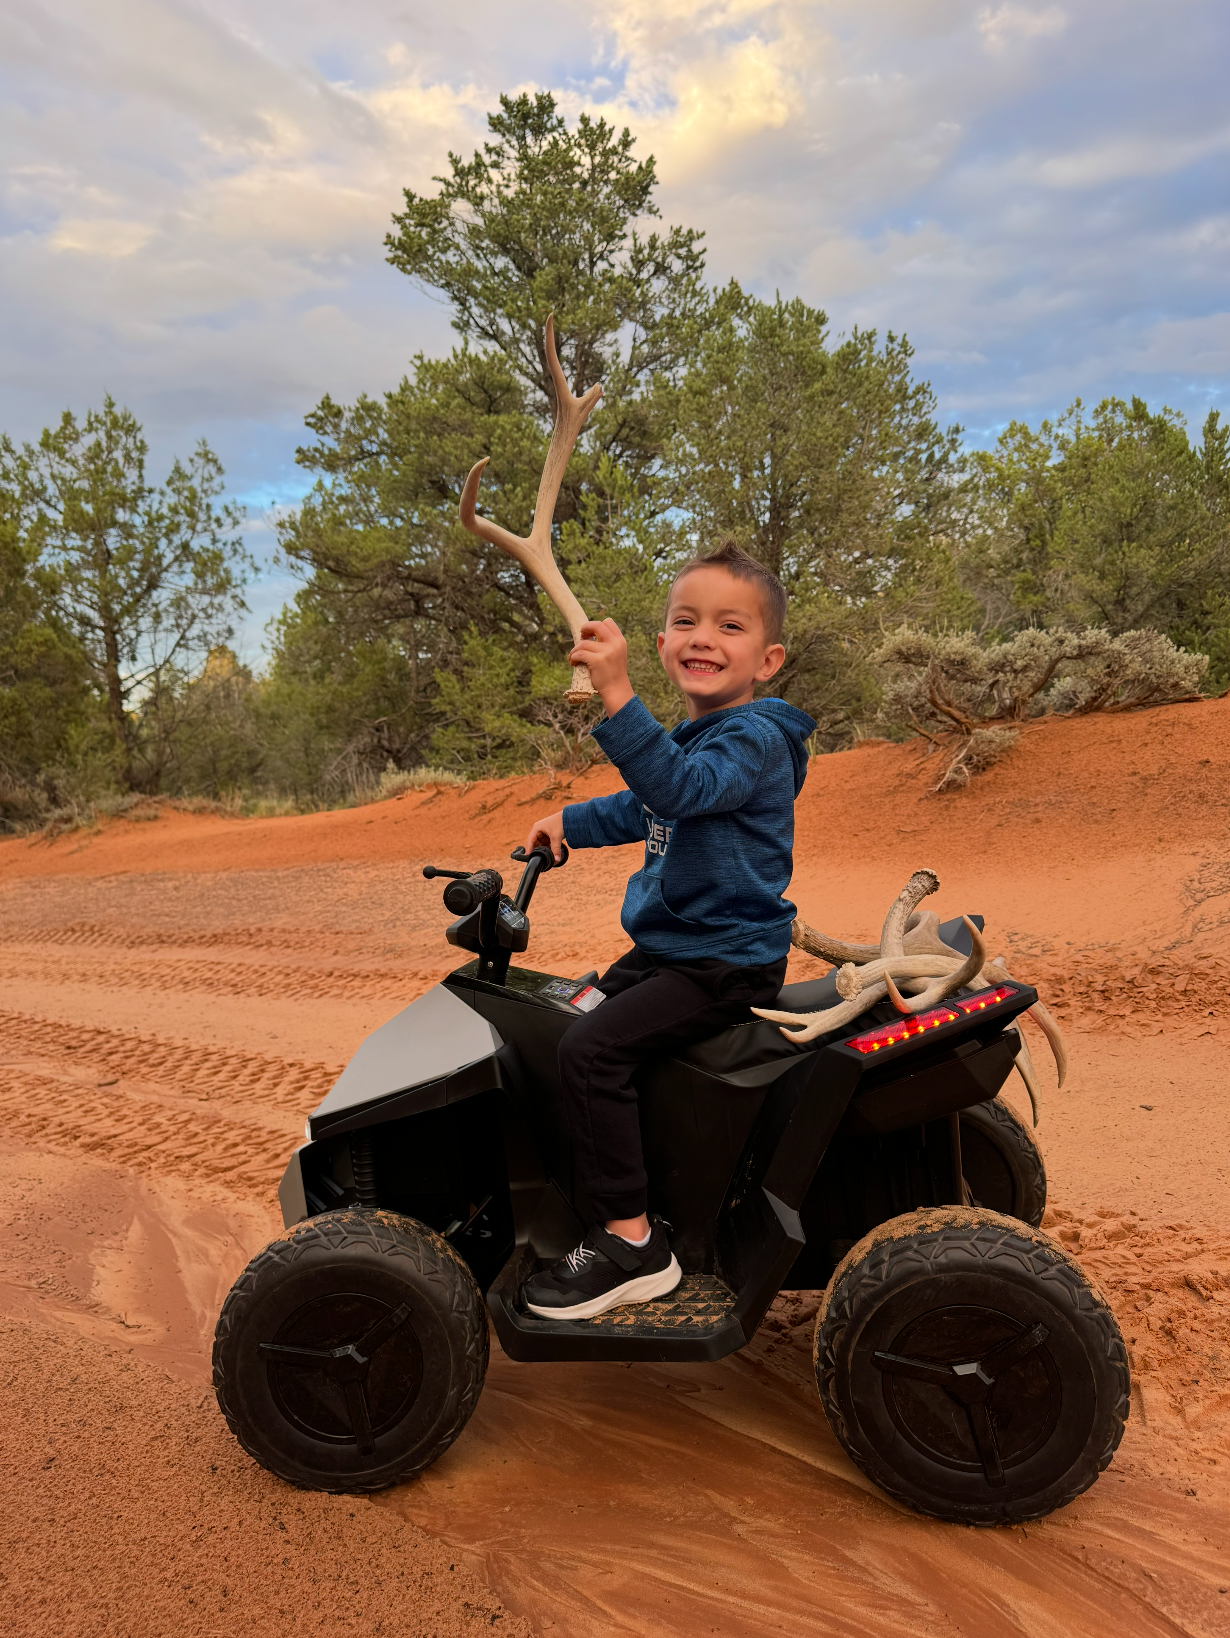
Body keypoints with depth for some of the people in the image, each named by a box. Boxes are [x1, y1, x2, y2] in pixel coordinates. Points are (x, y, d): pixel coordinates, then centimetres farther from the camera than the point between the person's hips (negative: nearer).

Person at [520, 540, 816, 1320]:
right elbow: (641, 809, 30)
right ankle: (607, 1190, 37)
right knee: (582, 1014, 19)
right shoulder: (688, 738, 13)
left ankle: (632, 1242, -12)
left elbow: (679, 787, -37)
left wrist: (617, 693, -46)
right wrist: (571, 822, 16)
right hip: (667, 947, 10)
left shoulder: (755, 737, -17)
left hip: (729, 961, -10)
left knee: (593, 1047, -22)